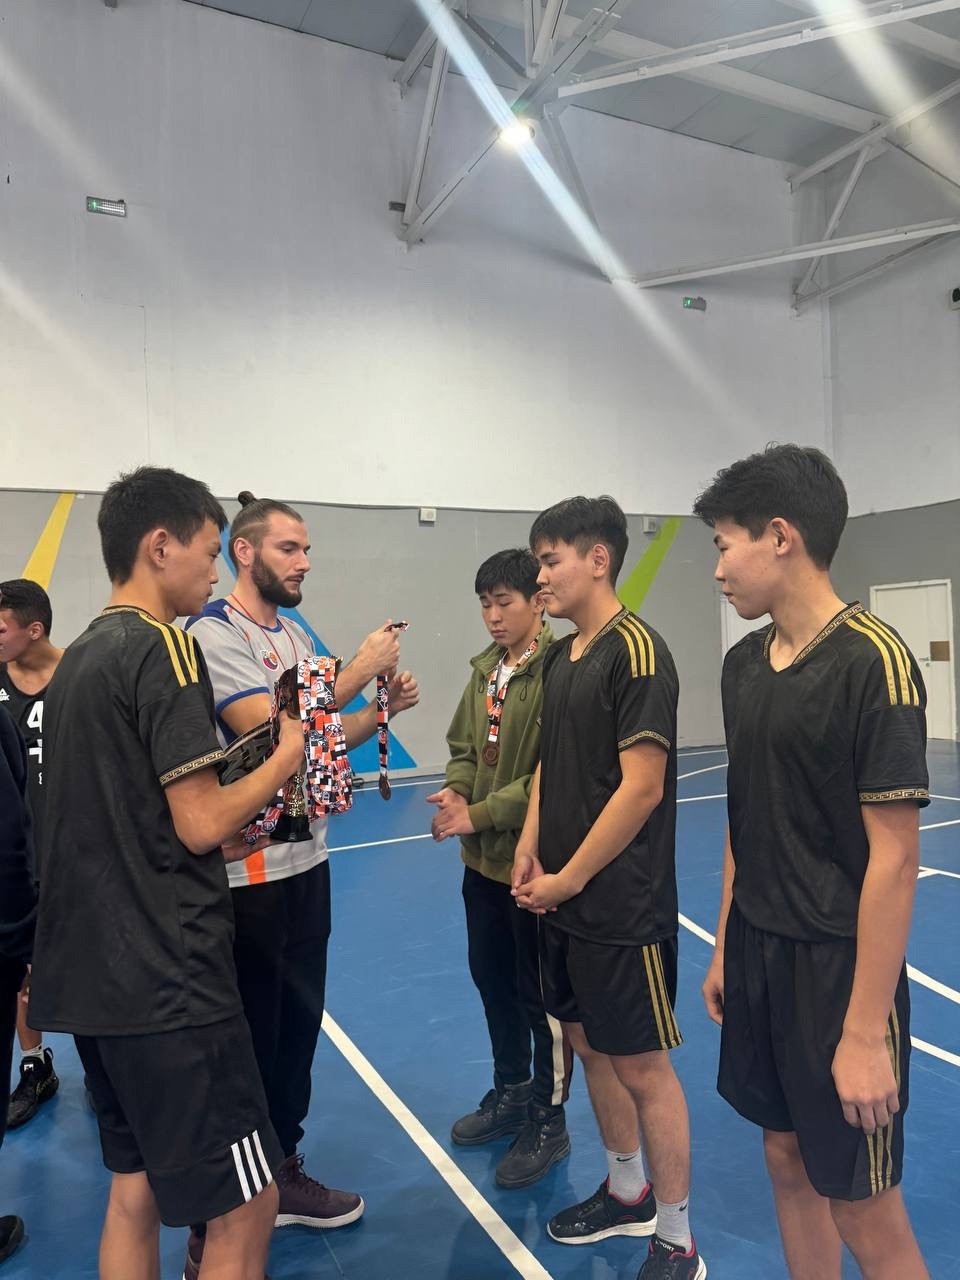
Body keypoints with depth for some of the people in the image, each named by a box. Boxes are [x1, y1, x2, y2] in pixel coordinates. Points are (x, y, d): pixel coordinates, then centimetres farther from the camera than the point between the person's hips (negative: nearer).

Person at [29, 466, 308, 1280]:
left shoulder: (80, 655, 12)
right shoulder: (164, 647, -15)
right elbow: (200, 824, -19)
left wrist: (226, 836, 12)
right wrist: (286, 758, -4)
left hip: (91, 974, 9)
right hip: (166, 980, -9)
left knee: (135, 1186, 20)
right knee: (246, 1203, 4)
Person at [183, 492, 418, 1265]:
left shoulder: (296, 635, 10)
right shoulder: (212, 635, -15)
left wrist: (382, 713, -4)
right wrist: (358, 673, -22)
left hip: (307, 860, 8)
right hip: (248, 871, -8)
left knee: (298, 1024, 18)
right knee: (247, 1037, 7)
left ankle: (281, 1171, 37)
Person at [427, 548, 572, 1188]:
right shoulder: (487, 669, 4)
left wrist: (479, 814, -20)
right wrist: (456, 789, -8)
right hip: (483, 859, 8)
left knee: (541, 996, 10)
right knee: (491, 978, 22)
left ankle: (548, 1122, 32)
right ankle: (511, 1093, 45)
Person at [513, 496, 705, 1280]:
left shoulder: (635, 650, -17)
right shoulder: (559, 657, 8)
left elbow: (642, 787, -20)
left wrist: (568, 879, -14)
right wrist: (529, 851, 2)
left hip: (623, 906, -8)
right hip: (564, 901, 8)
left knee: (643, 1066, 6)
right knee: (590, 1046, 20)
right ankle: (628, 1193, 42)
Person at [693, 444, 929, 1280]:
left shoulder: (872, 661, -18)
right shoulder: (744, 663, 4)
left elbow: (894, 857, -19)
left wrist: (865, 1030, -17)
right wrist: (725, 948, 14)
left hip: (837, 966, -6)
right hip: (758, 952, 7)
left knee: (865, 1213, 10)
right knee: (787, 1163, 20)